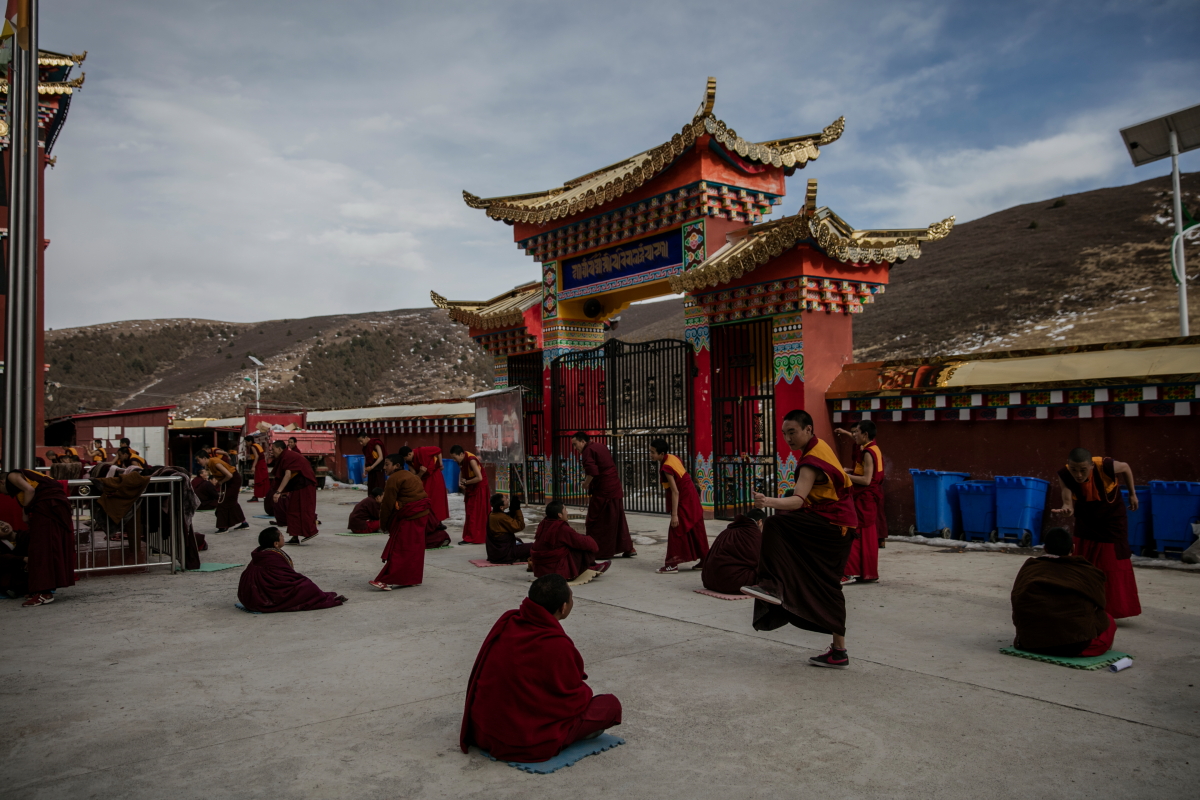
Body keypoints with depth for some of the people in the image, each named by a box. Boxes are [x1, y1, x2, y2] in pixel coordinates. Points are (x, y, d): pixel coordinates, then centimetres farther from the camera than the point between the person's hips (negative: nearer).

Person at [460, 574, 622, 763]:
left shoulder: (506, 622, -5)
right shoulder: (557, 646, -25)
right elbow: (572, 696, -9)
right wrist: (586, 692, 15)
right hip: (527, 744, -7)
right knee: (611, 704, 1)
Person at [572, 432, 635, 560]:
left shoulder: (588, 450, -12)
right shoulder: (600, 446, 16)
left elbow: (592, 471, -25)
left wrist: (586, 484, -9)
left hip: (603, 491, -9)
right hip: (616, 489, 9)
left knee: (595, 522, 0)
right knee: (618, 520, 16)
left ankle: (597, 551, 3)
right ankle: (628, 548, 18)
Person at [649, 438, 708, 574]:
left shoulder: (666, 468, -24)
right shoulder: (673, 457, 2)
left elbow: (675, 492, -25)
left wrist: (674, 515, -23)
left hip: (683, 500, -9)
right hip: (691, 497, 9)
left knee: (677, 531, -3)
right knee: (696, 529, 15)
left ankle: (673, 564, 2)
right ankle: (704, 559, 24)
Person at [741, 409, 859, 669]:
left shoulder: (812, 461, -19)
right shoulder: (821, 447, 12)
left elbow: (798, 500, -33)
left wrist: (769, 502, -50)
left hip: (830, 525, -10)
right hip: (837, 527, 10)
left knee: (775, 526, -25)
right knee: (827, 588, 14)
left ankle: (772, 586, -30)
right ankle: (838, 651, 21)